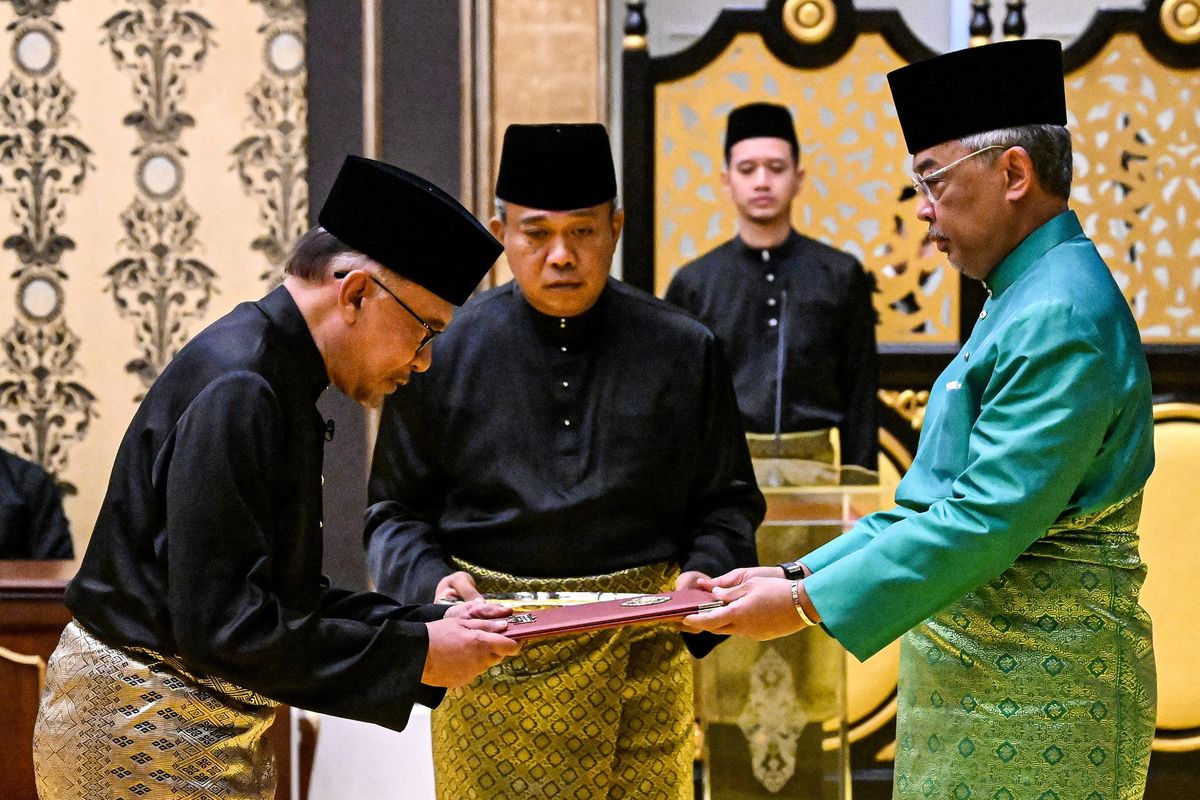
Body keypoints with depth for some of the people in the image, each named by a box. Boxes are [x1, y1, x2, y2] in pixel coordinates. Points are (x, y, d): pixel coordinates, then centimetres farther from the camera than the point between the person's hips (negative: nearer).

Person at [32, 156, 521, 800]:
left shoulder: (276, 380, 11)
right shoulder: (234, 390, -20)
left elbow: (288, 598, 15)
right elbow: (223, 622, -25)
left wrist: (430, 626, 3)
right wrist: (414, 655, -19)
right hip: (141, 735, -10)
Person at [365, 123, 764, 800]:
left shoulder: (683, 351, 5)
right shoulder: (445, 352, 3)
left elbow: (730, 502, 12)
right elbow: (397, 509, 8)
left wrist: (704, 572, -9)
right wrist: (432, 580, -11)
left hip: (641, 663, 1)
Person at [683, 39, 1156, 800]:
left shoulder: (1061, 319, -17)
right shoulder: (1021, 302, 16)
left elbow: (986, 520, -23)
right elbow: (934, 501, 18)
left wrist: (809, 604, -18)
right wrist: (800, 575, 9)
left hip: (1029, 692, -10)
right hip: (979, 672, 10)